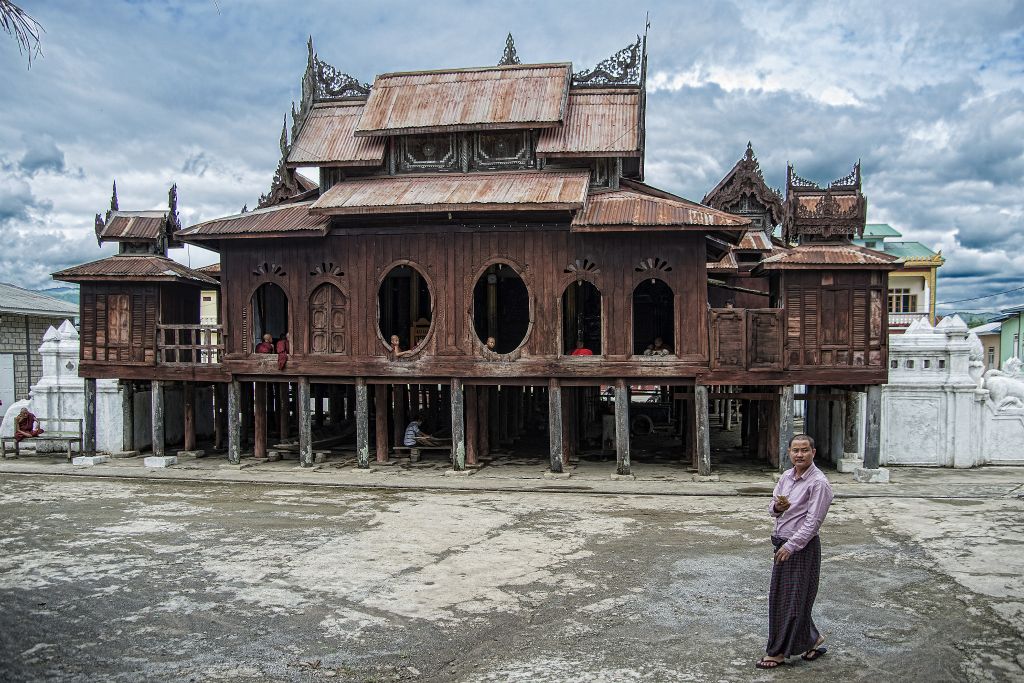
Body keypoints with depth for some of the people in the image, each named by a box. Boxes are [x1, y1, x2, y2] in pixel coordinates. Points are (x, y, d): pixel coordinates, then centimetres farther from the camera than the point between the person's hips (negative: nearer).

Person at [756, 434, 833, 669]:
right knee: (778, 596, 14)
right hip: (782, 543, 8)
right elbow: (772, 509, 15)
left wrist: (790, 546, -21)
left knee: (793, 599, 3)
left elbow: (813, 522, -19)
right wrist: (776, 506, -9)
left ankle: (778, 652, 13)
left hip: (803, 547, -8)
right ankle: (812, 638, 30)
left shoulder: (818, 483, -15)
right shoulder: (786, 477, 8)